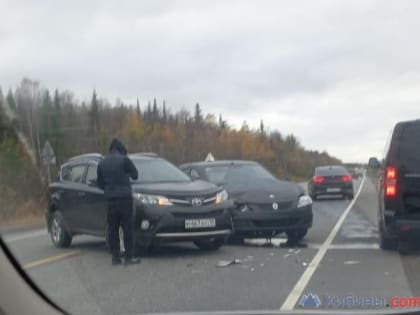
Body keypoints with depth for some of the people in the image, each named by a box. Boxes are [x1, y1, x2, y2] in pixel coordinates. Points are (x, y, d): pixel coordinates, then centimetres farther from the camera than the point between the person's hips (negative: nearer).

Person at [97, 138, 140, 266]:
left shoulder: (102, 163, 10)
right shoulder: (124, 159, -5)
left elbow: (100, 183, 16)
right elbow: (135, 175, 2)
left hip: (110, 199, 4)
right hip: (124, 198, -4)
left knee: (112, 229, 8)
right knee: (127, 228, -1)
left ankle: (115, 257, 9)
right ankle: (129, 257, -2)